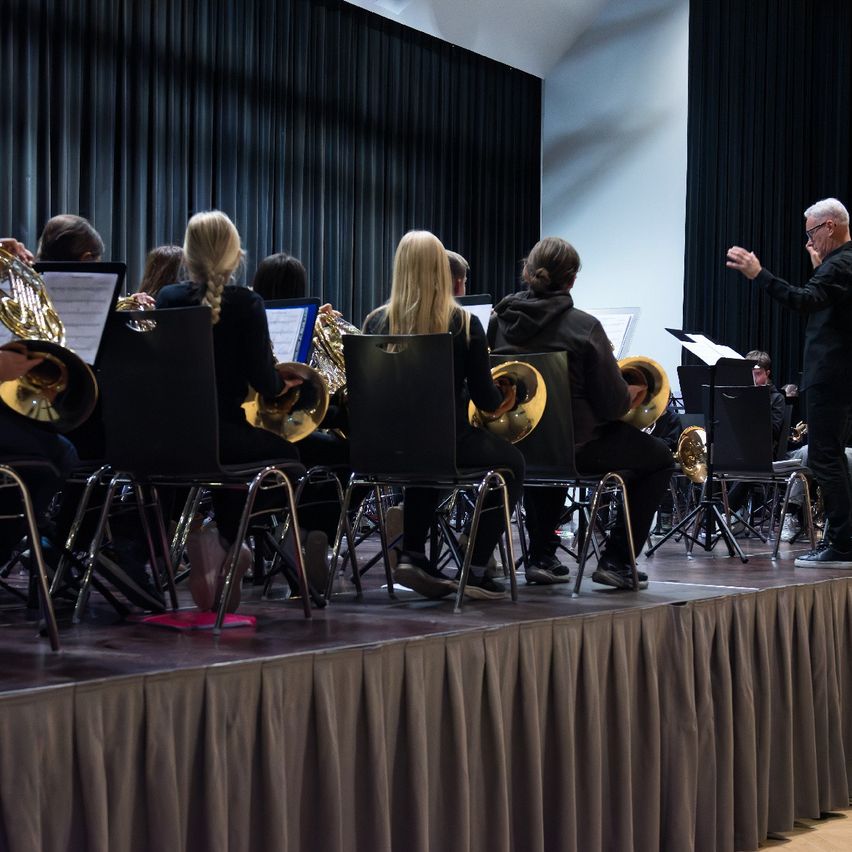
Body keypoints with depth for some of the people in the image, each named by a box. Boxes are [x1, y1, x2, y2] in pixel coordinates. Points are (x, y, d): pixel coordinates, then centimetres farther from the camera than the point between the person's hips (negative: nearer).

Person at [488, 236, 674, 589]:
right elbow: (613, 404, -15)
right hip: (573, 446, -5)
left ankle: (541, 557, 33)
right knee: (659, 457, 16)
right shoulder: (583, 327, -16)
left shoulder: (500, 319, -2)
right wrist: (631, 394, 9)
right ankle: (616, 561, 13)